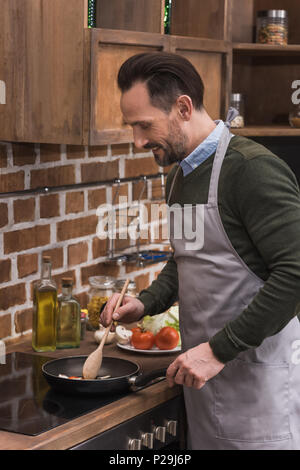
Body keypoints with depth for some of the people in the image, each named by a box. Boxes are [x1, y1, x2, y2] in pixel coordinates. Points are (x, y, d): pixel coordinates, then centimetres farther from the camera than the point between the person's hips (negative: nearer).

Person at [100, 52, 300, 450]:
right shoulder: (179, 176, 12)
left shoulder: (253, 169, -17)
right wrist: (146, 303, 8)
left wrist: (220, 348, -21)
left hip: (259, 376, -8)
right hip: (204, 375, 8)